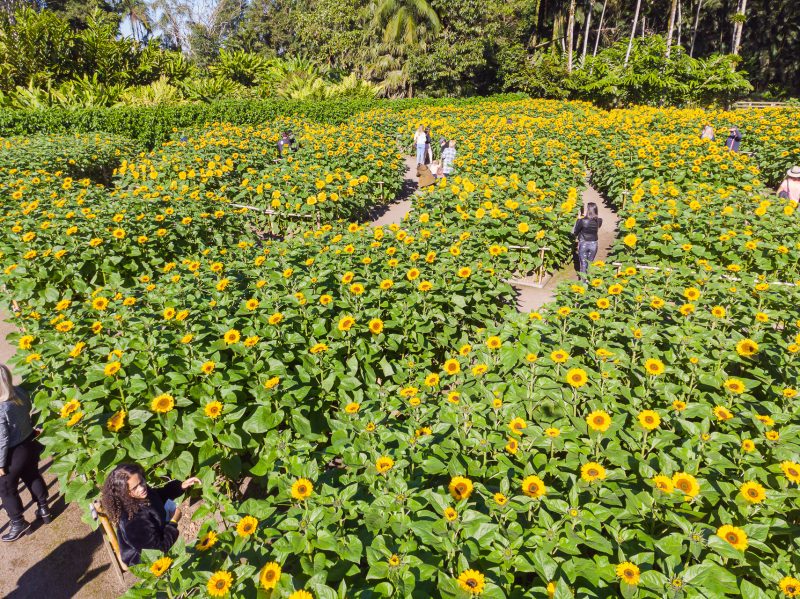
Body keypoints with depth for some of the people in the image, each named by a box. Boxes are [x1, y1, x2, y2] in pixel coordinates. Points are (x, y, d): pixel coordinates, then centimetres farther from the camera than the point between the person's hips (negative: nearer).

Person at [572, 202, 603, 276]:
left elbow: (575, 233, -8)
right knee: (590, 264, 18)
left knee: (583, 264, 8)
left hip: (583, 244, -3)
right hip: (593, 244, 3)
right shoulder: (599, 221, -9)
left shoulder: (582, 221, -20)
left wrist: (578, 220, -2)